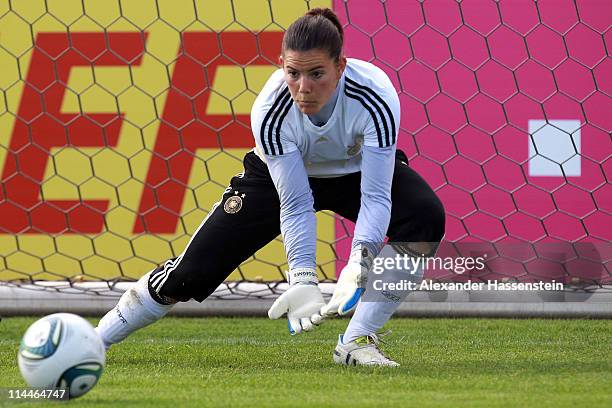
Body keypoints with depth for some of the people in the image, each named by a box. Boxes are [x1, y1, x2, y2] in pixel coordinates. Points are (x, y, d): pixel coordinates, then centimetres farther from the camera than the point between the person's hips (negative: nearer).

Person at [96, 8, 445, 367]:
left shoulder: (376, 96, -38)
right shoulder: (271, 110, -35)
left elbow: (375, 197, -37)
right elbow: (295, 205, -31)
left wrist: (360, 262, -54)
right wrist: (304, 281, -43)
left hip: (360, 171, 0)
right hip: (280, 173, 0)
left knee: (427, 216, -31)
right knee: (194, 271, -8)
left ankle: (357, 342, -23)